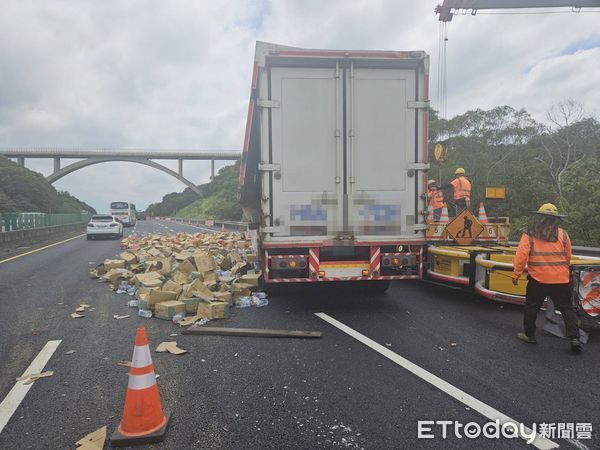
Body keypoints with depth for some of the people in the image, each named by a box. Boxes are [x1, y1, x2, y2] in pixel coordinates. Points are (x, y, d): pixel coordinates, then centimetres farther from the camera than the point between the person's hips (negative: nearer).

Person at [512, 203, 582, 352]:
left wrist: (516, 275, -5)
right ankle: (574, 338, 8)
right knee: (567, 308, 12)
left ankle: (529, 335, 20)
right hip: (561, 279, 2)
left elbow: (521, 256, -11)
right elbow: (568, 257, 11)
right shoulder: (562, 234, 3)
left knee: (531, 307, 13)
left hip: (538, 278, -2)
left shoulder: (529, 234, -5)